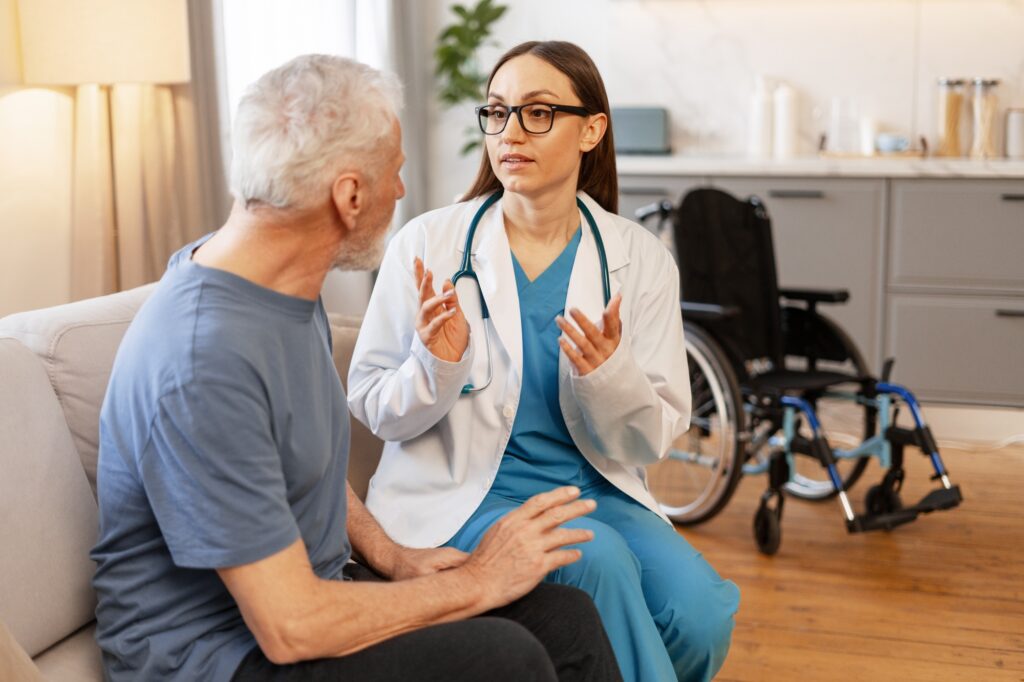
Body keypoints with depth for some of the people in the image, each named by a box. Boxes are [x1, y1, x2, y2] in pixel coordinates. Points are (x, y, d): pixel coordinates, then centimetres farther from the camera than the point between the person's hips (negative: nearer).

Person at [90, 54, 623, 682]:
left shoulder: (294, 291, 3)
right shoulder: (204, 363, -27)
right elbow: (290, 628, -25)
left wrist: (392, 556, 2)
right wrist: (478, 582, -15)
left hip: (313, 587, 9)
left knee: (569, 622, -6)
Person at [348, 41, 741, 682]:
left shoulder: (642, 260, 0)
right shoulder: (427, 243, -5)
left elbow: (652, 442, 1)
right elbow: (372, 408, 0)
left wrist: (607, 374, -20)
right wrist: (436, 367, -21)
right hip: (460, 495, -2)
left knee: (703, 614, -23)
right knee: (600, 559, -31)